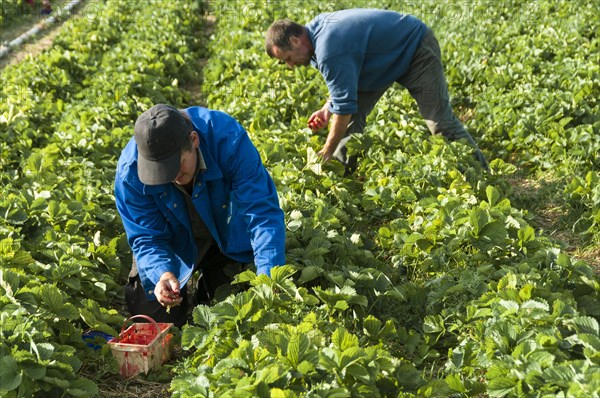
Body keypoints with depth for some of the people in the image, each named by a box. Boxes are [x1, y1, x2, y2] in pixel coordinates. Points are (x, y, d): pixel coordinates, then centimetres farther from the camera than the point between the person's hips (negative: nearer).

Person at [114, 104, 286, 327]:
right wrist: (163, 273, -45)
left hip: (229, 236, -1)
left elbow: (262, 212, -37)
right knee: (149, 313, -4)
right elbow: (146, 237, -22)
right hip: (177, 244, 1)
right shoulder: (130, 170, -30)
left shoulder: (228, 138, -36)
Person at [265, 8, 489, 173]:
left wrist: (326, 153, -21)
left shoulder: (329, 53, -36)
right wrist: (327, 110, -3)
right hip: (386, 56, 10)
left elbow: (345, 107, -32)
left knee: (440, 122, -12)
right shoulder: (316, 28, -5)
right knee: (353, 116, 0)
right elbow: (345, 80, 9)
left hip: (416, 50, -10)